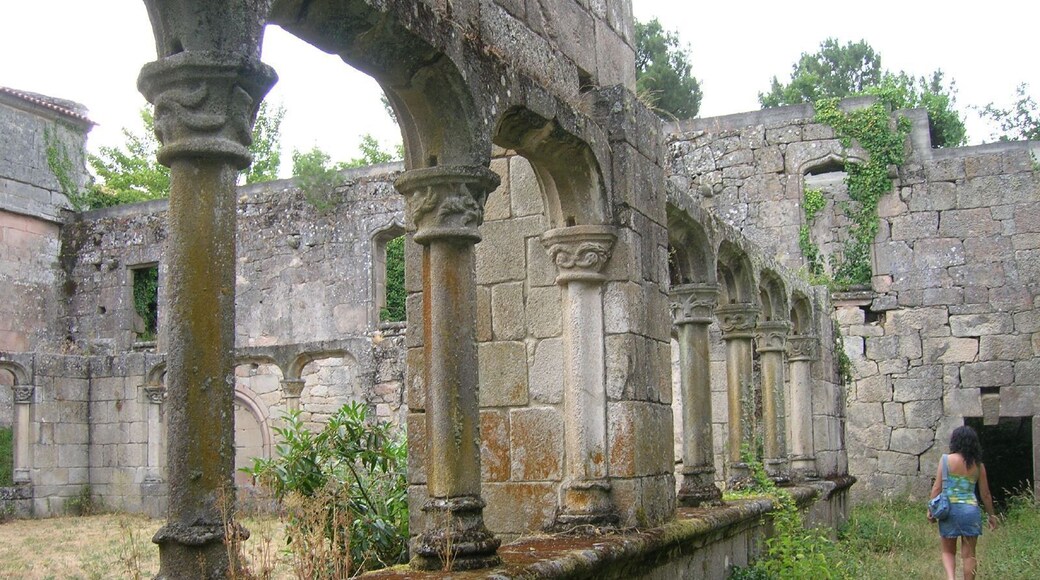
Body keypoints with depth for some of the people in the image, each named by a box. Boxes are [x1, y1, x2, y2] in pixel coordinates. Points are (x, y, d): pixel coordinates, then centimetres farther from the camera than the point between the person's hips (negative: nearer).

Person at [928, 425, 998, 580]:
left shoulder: (946, 460, -3)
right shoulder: (978, 465, 3)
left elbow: (937, 487, -4)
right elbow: (985, 494, 9)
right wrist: (992, 515, 22)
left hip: (949, 508, -1)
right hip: (971, 509, 1)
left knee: (948, 551, 12)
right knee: (969, 554, 9)